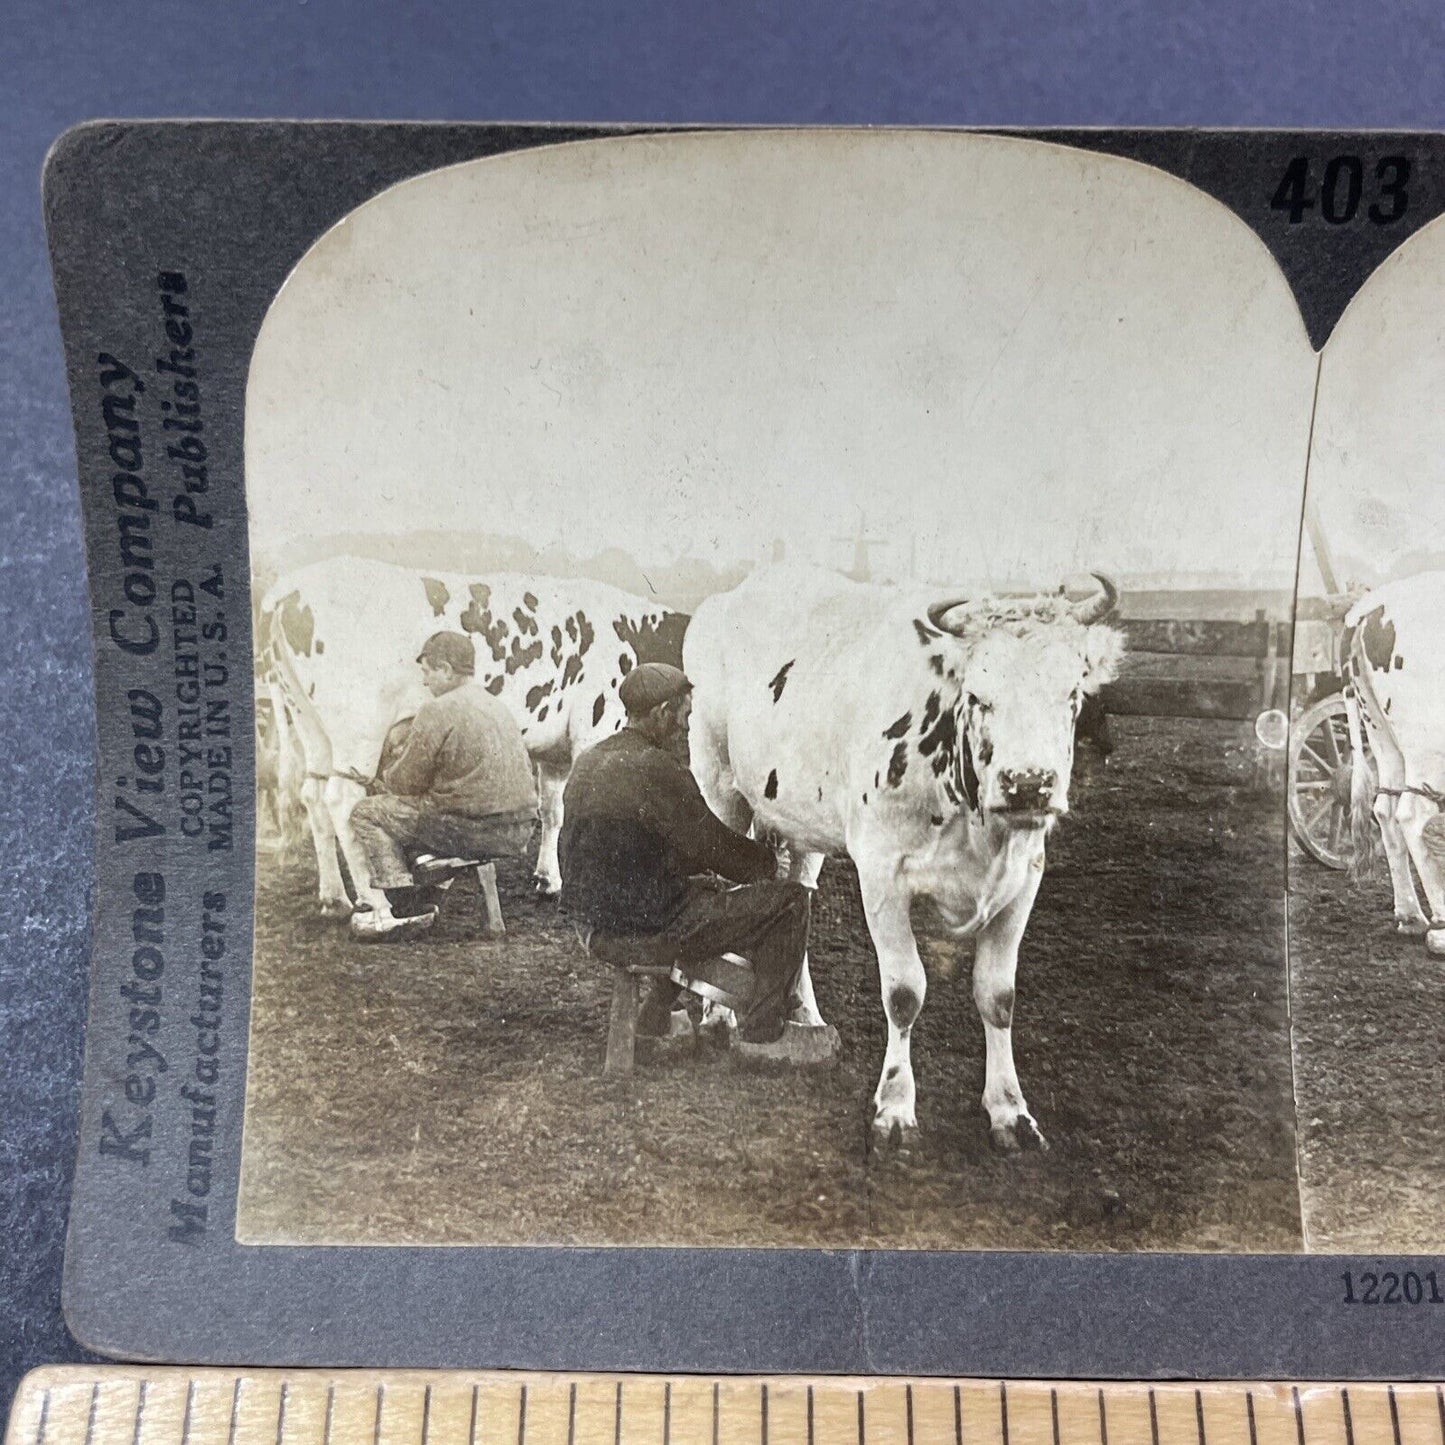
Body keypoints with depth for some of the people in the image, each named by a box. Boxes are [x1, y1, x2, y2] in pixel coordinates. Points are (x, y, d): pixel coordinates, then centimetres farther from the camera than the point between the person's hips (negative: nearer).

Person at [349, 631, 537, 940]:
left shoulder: (437, 712, -9)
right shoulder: (498, 707, 17)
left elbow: (406, 783, -4)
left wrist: (388, 769, 19)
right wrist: (404, 757, 26)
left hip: (474, 830, -9)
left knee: (367, 813, 7)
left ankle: (403, 910, 0)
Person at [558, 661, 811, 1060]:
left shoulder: (586, 763, 8)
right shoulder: (657, 769, -19)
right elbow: (713, 847, -13)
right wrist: (772, 861, 5)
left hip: (592, 919, 9)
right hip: (651, 928, -9)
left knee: (700, 891, 36)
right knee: (788, 900, -1)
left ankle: (655, 1015, 37)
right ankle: (762, 1033, 4)